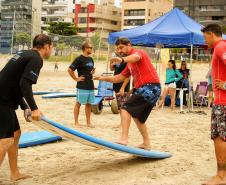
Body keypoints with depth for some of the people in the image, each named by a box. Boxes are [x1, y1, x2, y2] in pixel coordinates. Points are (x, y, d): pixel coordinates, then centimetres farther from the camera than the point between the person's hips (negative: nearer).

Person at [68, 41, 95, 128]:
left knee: (89, 104, 11)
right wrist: (76, 79, -11)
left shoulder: (90, 59, 13)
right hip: (82, 86, -7)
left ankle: (88, 122, 18)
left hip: (90, 85, 8)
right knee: (78, 103, 1)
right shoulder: (79, 59, -11)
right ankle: (76, 122, 8)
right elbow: (70, 70, -15)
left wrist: (92, 72, 10)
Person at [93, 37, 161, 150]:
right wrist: (104, 78, 19)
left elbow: (136, 57, -31)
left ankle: (123, 139, -24)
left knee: (126, 109, -16)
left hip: (150, 87, -10)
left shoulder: (138, 52, -4)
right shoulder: (130, 64, 24)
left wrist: (122, 60, -52)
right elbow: (120, 78, 28)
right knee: (137, 117, 19)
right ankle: (146, 144, 27)